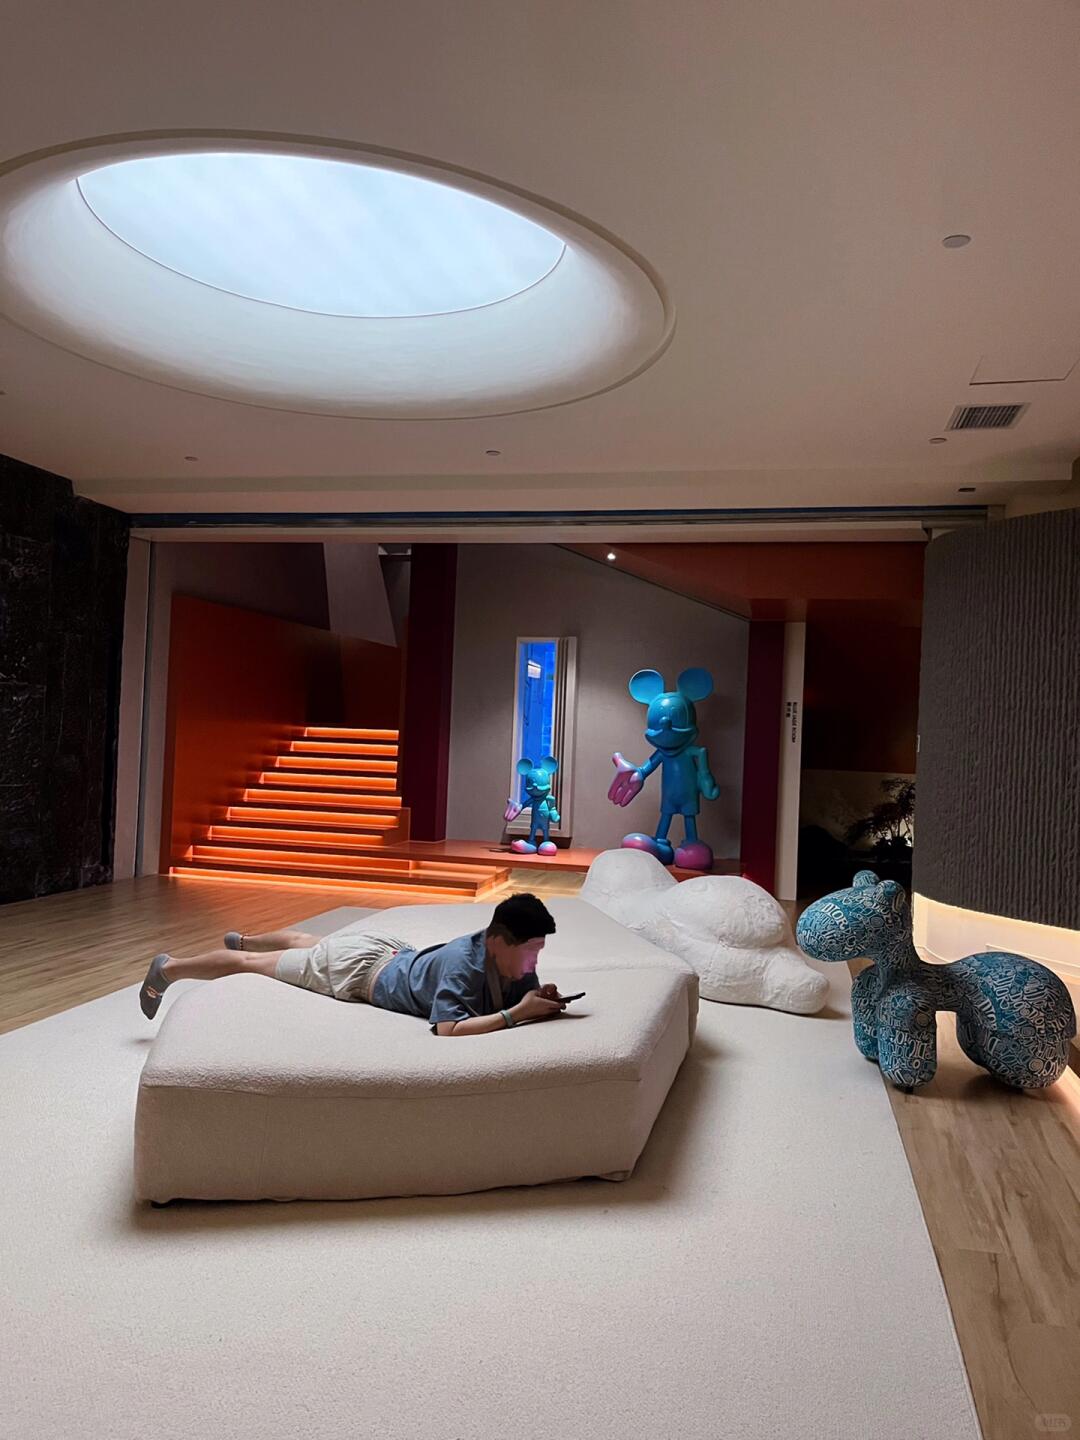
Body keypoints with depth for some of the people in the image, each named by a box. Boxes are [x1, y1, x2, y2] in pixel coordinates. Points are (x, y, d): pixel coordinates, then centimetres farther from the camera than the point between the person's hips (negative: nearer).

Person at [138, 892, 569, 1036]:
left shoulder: (511, 958, -19)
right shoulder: (465, 961, -41)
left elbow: (525, 993, -5)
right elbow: (448, 1028, -49)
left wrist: (543, 1000, -28)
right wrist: (517, 1013, -52)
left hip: (387, 949, 7)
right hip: (353, 968, -7)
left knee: (303, 942, 36)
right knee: (253, 964, 15)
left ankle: (242, 938, 67)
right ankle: (168, 968, 39)